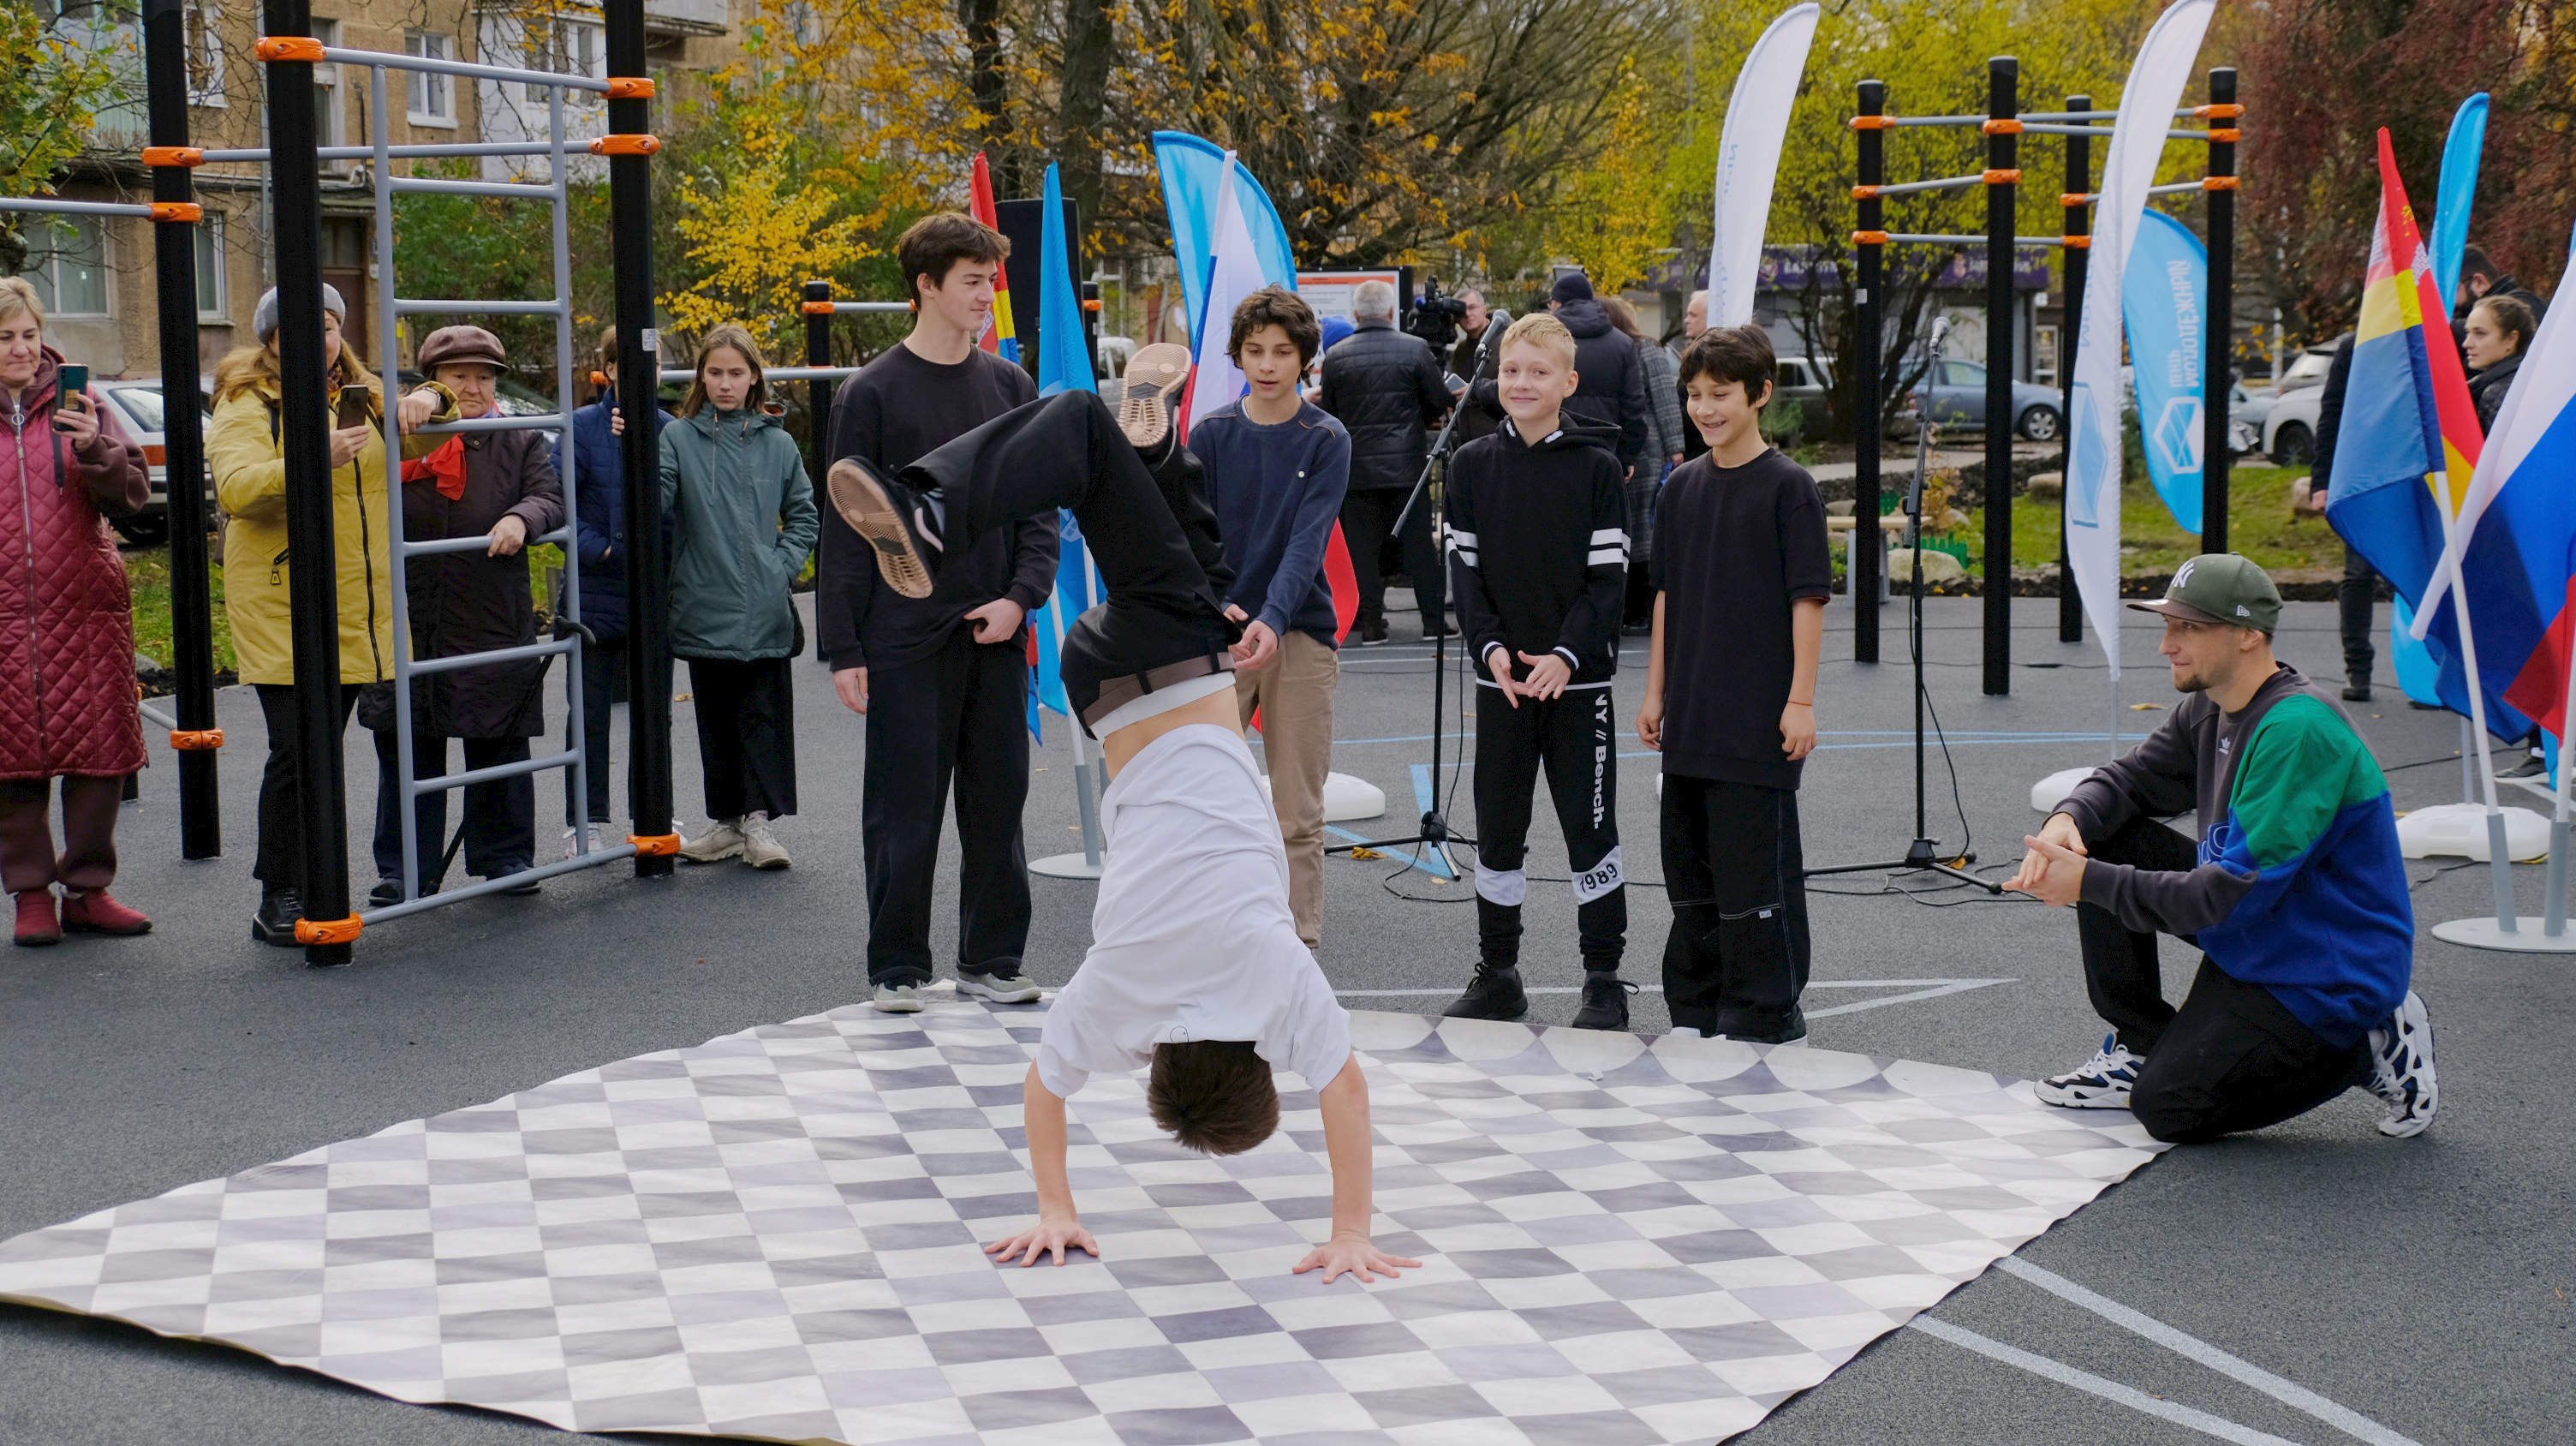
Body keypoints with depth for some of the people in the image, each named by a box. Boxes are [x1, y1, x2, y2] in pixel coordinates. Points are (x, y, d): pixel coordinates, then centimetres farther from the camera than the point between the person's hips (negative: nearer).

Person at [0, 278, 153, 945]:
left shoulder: (76, 405, 8)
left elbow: (134, 495, 1)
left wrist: (96, 449, -14)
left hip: (86, 606, 1)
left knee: (98, 750, 1)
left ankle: (87, 889, 12)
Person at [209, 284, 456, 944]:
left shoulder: (364, 397, 16)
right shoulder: (247, 404, -4)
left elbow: (421, 443, 27)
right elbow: (235, 487, -18)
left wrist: (428, 401, 2)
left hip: (358, 605, 6)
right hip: (281, 606, -6)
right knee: (299, 753, -11)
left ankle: (302, 890, 16)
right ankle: (278, 900, -2)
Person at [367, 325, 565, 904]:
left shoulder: (521, 443, 7)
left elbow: (550, 499, -5)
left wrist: (521, 518, -25)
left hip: (494, 625, 0)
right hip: (408, 627, 0)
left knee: (499, 747, 8)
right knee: (408, 751, 6)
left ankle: (505, 856, 21)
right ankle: (406, 867, 15)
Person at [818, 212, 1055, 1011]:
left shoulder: (1011, 387, 10)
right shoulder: (873, 393, -2)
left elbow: (1038, 509, 11)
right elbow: (846, 527, -3)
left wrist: (1020, 597, -5)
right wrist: (843, 649, -7)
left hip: (996, 637, 4)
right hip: (907, 641, -4)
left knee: (998, 802, 8)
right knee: (904, 809, 1)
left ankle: (991, 960, 18)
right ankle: (896, 967, 11)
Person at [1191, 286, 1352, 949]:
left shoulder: (1326, 440, -3)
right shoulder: (1210, 435, 4)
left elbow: (1309, 540, -13)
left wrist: (1272, 619, -29)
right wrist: (1216, 605, -20)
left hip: (1300, 636, -2)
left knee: (1298, 812, 2)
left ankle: (1298, 947, 9)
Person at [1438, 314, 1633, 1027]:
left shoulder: (1596, 467, -3)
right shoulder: (1472, 465, 5)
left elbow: (1609, 575, -6)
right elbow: (1463, 567, 4)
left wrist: (1566, 654, -17)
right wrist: (1491, 646, -10)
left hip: (1578, 677, -3)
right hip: (1500, 676, 3)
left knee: (1590, 827, 0)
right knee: (1498, 829, 9)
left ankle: (1604, 979, 9)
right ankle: (1497, 975, 19)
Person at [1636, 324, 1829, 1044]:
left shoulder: (1787, 486, -8)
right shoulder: (1682, 487, 10)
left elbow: (1808, 597, -9)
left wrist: (1800, 700, -13)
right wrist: (1656, 690, 14)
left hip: (1757, 720, -6)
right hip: (1689, 717, 6)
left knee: (1755, 872, -4)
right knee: (1691, 867, 13)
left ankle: (1768, 1018, 6)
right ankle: (1696, 1011, 24)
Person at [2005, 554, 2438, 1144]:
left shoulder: (2299, 730, -28)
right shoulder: (2208, 709, 1)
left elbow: (2239, 892, -30)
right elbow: (2129, 779, 10)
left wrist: (2091, 883, -28)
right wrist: (2067, 819, -15)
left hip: (2329, 972, -9)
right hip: (2252, 936, 9)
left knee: (2167, 1110, -12)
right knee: (2105, 838, 0)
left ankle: (2368, 1047, 1)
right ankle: (2140, 1049, 8)